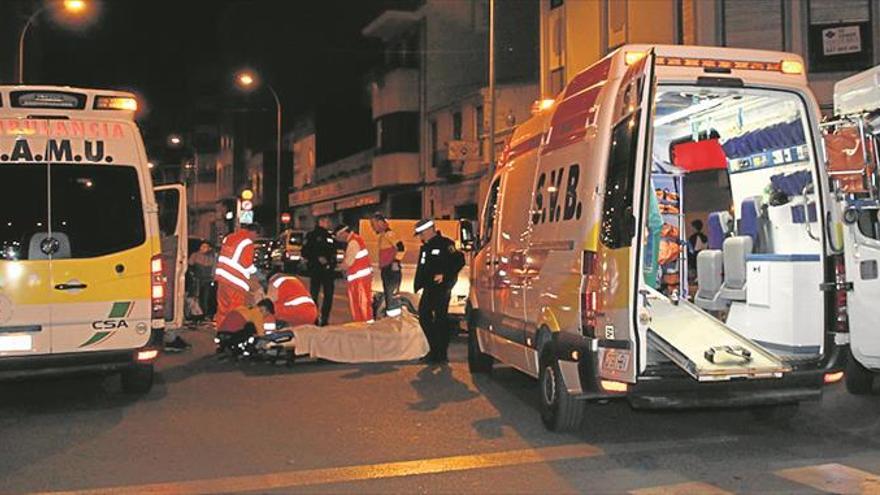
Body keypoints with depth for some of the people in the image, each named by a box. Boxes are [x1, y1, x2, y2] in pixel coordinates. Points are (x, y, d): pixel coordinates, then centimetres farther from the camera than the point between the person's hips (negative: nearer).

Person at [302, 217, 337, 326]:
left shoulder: (330, 236, 16)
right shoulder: (312, 235, 0)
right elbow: (305, 252, -6)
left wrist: (333, 261, 6)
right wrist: (317, 258, -15)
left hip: (329, 270, 5)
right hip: (316, 270, -5)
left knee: (329, 295, 3)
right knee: (314, 295, -2)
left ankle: (324, 320, 11)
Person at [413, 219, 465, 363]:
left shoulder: (445, 244, -9)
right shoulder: (425, 248, 17)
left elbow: (459, 261, -16)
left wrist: (445, 276, -20)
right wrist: (417, 285, 14)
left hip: (441, 288, -9)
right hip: (429, 289, 9)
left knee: (441, 319, -6)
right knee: (424, 316, 8)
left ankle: (441, 354, 1)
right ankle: (435, 350, 18)